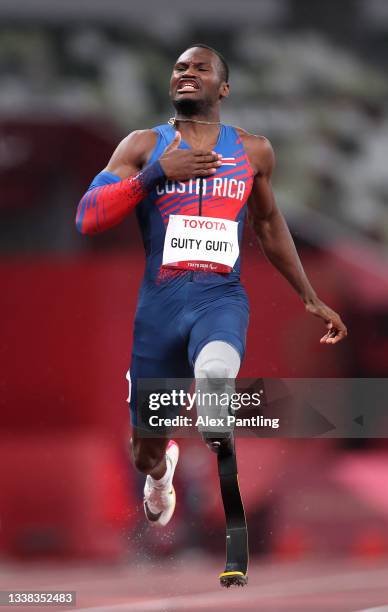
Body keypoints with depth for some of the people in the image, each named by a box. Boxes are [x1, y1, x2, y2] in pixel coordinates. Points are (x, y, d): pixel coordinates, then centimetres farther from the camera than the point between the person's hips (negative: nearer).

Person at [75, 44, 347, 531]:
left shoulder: (253, 152, 9)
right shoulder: (144, 145, 3)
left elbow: (268, 225, 24)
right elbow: (87, 219, -7)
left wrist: (310, 299, 25)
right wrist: (156, 172, -17)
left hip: (222, 298, -1)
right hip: (159, 304, 1)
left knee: (215, 371, -39)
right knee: (145, 450, 11)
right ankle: (161, 470, 48)